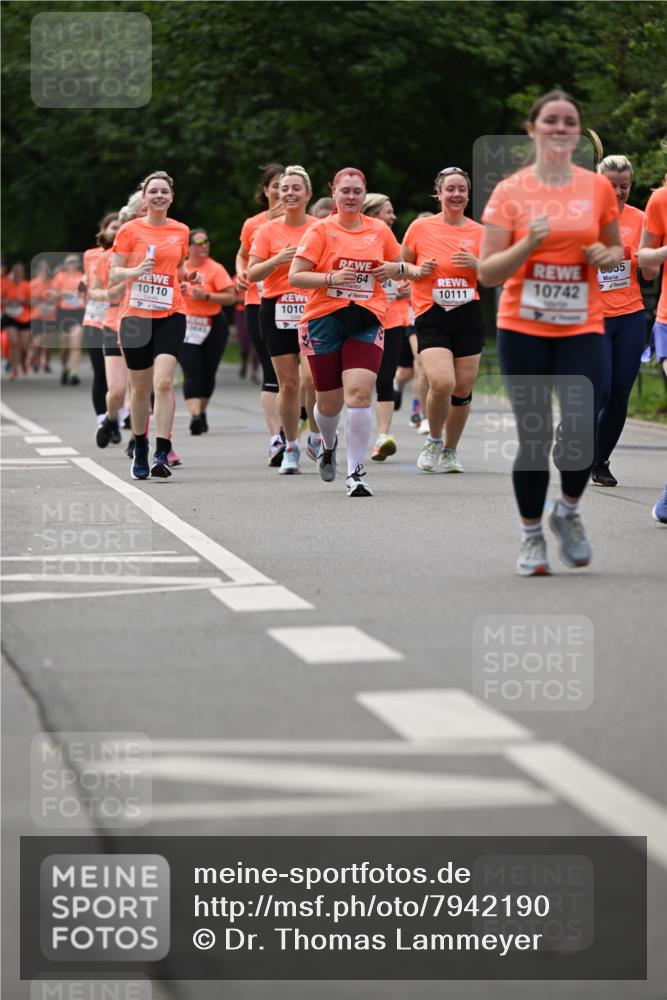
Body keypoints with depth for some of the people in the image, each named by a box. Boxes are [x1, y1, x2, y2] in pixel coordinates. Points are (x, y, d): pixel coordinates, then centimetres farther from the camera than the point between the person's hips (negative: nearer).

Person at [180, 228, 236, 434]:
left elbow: (230, 297, -10)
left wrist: (206, 296, -20)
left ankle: (201, 412, 26)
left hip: (213, 326, -1)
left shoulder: (215, 269, -5)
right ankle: (195, 416, -22)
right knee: (192, 373, -13)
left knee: (208, 372, 7)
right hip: (186, 326, 1)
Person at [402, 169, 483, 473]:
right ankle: (433, 440, 6)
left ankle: (450, 450, 25)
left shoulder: (478, 232, 5)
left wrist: (475, 264, -10)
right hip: (431, 317, -3)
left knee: (462, 389, 3)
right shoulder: (420, 228, 1)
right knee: (442, 383, -21)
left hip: (468, 316, 3)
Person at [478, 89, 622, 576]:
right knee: (534, 437, 0)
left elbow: (616, 250, 18)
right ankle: (532, 538, 17)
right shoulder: (510, 192, -1)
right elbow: (487, 273, -2)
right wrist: (529, 244, -18)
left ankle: (568, 512, 17)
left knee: (582, 430, -12)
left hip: (583, 327, 1)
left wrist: (607, 256, -5)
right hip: (523, 329, -1)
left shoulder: (598, 188, 5)